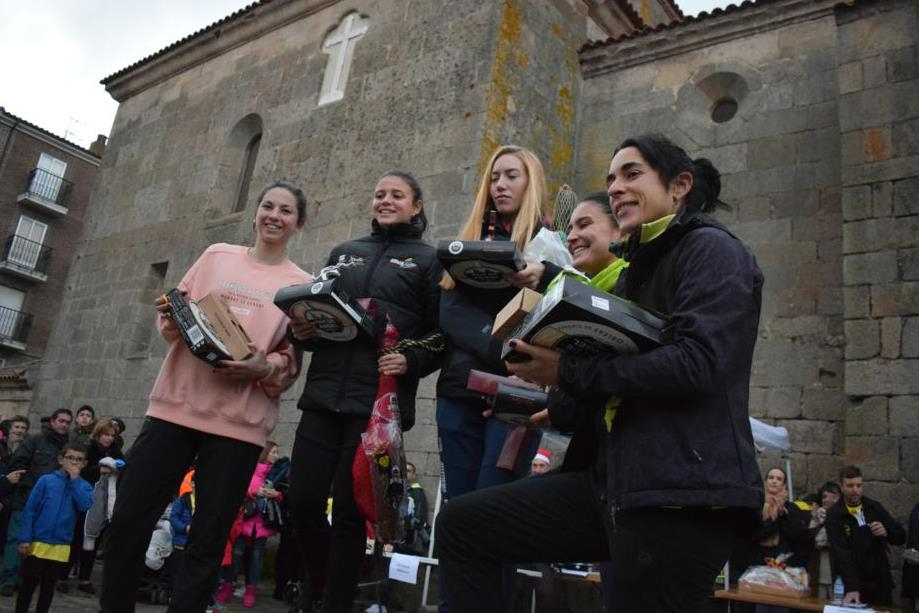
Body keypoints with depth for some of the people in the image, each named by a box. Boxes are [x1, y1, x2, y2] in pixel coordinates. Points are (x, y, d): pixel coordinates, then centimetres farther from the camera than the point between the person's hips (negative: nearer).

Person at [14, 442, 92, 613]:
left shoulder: (84, 486, 0)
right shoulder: (46, 480, -6)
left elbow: (86, 506, -18)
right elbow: (29, 510, -4)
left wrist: (75, 480, -15)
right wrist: (25, 538, -9)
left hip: (61, 546, 2)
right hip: (38, 542, -2)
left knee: (49, 585, 14)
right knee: (28, 583, 8)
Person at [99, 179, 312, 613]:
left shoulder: (302, 285, 5)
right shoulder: (217, 255, 12)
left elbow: (293, 360, 3)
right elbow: (175, 319, 14)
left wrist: (265, 368, -17)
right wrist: (171, 318, -8)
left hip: (240, 421, -2)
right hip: (177, 404, 2)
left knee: (207, 541, 3)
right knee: (128, 523, 3)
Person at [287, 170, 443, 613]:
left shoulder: (428, 260, 6)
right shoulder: (343, 253, 20)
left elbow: (442, 335, 0)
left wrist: (411, 361, -18)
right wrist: (302, 329, 0)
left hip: (378, 402, -4)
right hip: (323, 395, 4)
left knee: (349, 511, -1)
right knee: (302, 501, 2)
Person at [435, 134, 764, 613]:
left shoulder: (711, 249, -5)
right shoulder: (638, 268, 22)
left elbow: (695, 362, -21)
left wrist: (569, 373, -17)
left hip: (683, 493, -9)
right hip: (617, 479, 9)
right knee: (461, 524, 5)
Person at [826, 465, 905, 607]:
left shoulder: (875, 507, 2)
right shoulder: (834, 515, -11)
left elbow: (901, 537, 6)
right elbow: (841, 554, -20)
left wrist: (886, 532, -17)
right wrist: (851, 587, -31)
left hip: (881, 582, 4)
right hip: (854, 585, -4)